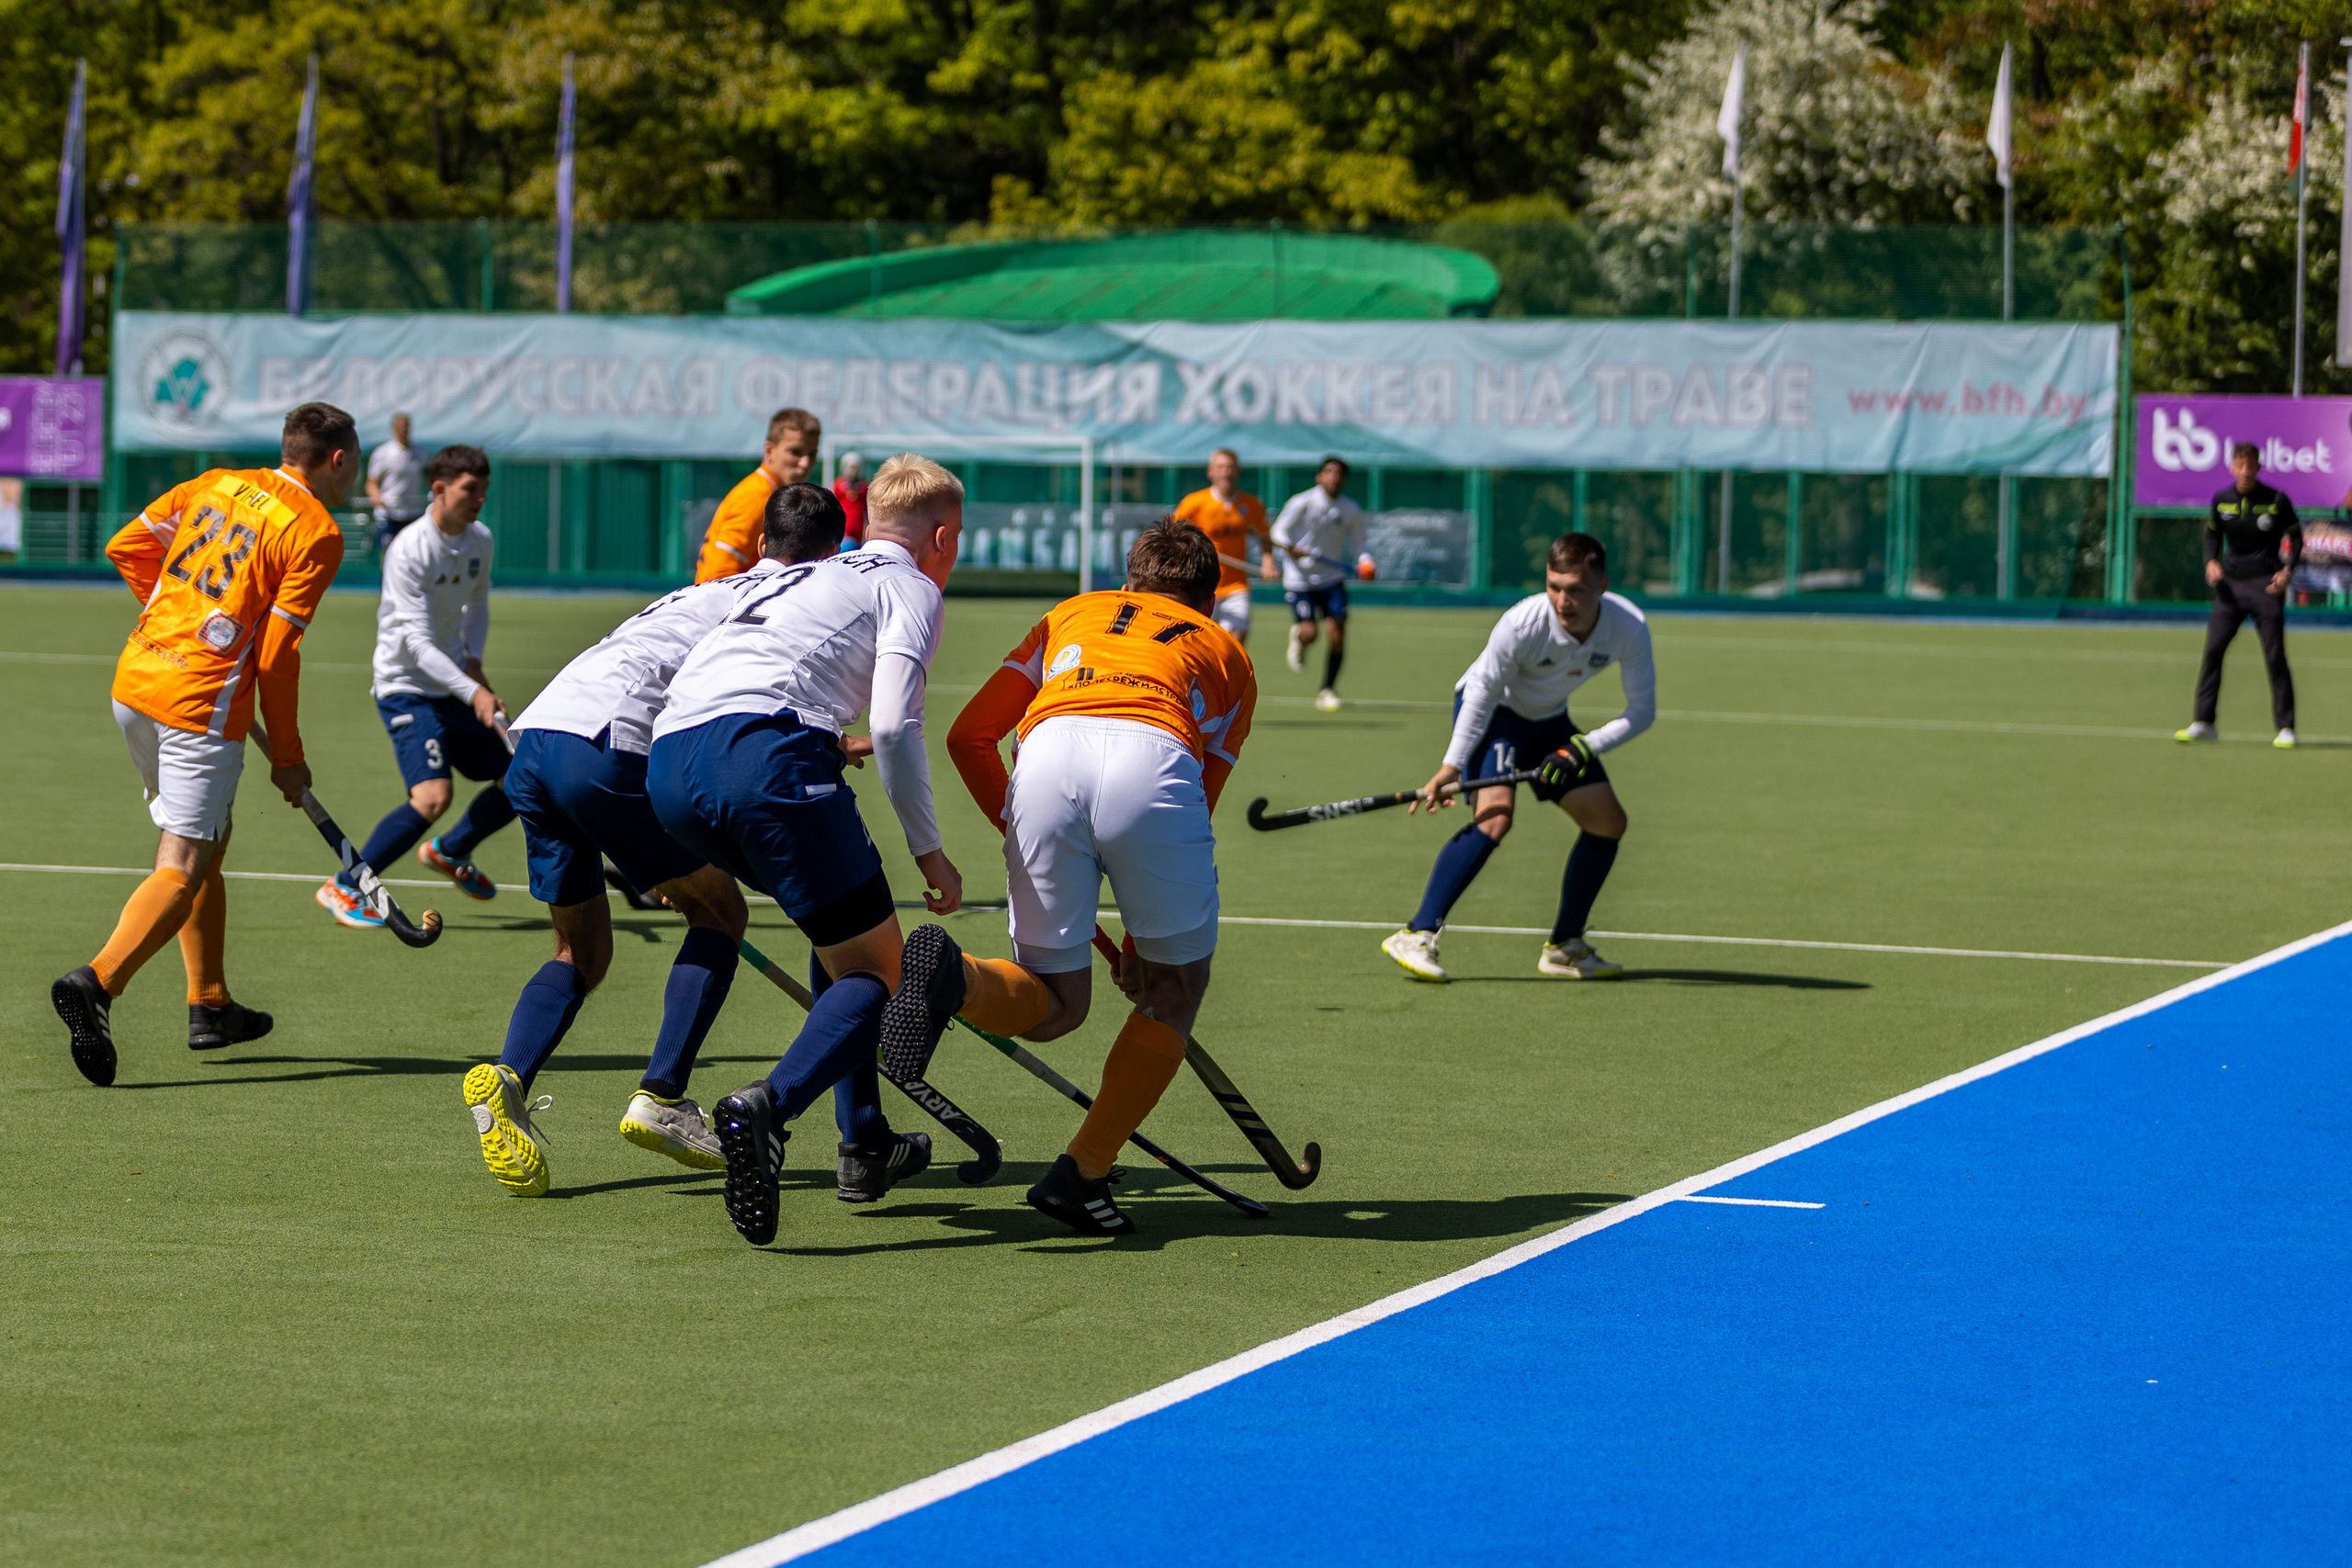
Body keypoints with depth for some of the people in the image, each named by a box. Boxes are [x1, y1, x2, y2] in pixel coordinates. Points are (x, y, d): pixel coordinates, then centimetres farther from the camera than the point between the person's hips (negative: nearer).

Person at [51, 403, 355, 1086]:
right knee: (182, 870, -8)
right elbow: (275, 656, -10)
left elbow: (125, 547, 13)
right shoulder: (316, 534, -6)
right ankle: (96, 982, -29)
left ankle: (209, 1004, 28)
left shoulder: (217, 485, 12)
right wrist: (287, 758, 0)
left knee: (205, 841, 22)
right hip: (201, 706, -8)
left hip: (135, 679, 8)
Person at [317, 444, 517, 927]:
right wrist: (472, 692, -34)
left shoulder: (479, 540, 3)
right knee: (433, 795, -25)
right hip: (406, 687, -8)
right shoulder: (410, 551, -21)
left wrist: (474, 660, 4)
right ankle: (344, 888, -12)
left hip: (456, 685, 8)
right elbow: (416, 642, -26)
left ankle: (450, 852, 34)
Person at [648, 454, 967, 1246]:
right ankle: (766, 1108, -29)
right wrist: (927, 849, 4)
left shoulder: (804, 578, 34)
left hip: (668, 764, 7)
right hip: (763, 752, -7)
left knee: (846, 935, 26)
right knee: (880, 970, -1)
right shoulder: (909, 589, 13)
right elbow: (893, 725, -3)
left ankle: (867, 1144, 23)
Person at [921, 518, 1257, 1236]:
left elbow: (969, 735, 27)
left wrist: (1016, 826, 40)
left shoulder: (1071, 614, 38)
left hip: (1046, 756, 2)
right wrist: (1141, 943, 33)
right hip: (1153, 762, -2)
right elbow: (1199, 797, 27)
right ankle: (1081, 1174, 8)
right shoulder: (1224, 652, 34)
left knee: (1057, 1003, 14)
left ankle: (952, 974, -19)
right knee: (1175, 987, 19)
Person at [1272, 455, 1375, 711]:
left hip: (1332, 578, 3)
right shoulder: (1302, 503, -10)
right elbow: (1278, 532, -6)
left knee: (1338, 633, -8)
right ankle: (1297, 636, 25)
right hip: (1299, 578, -3)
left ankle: (1327, 691, 9)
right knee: (1309, 633, -16)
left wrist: (1365, 563, -14)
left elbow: (1357, 545, 7)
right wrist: (1291, 548, -27)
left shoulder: (1351, 511, 0)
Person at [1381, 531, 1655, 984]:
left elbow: (1643, 710, -14)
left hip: (1549, 721, 6)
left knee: (1608, 822, 0)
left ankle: (1565, 947, 13)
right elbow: (1481, 692, -22)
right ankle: (1416, 937, -27)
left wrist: (1584, 747, -26)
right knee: (1494, 818, -27)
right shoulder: (1523, 623, -34)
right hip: (1491, 711, -6)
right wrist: (1452, 765, -26)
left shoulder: (1629, 628, -23)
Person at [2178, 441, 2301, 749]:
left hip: (2266, 585, -3)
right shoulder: (2222, 500, 4)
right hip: (2230, 583, 3)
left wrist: (2288, 568, -11)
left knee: (2275, 656, -4)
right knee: (2213, 649, -6)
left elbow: (2295, 537, 4)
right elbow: (2213, 534, 18)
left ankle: (2285, 728, 2)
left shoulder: (2276, 501, -4)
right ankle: (2204, 722, 1)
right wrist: (2212, 561, -1)